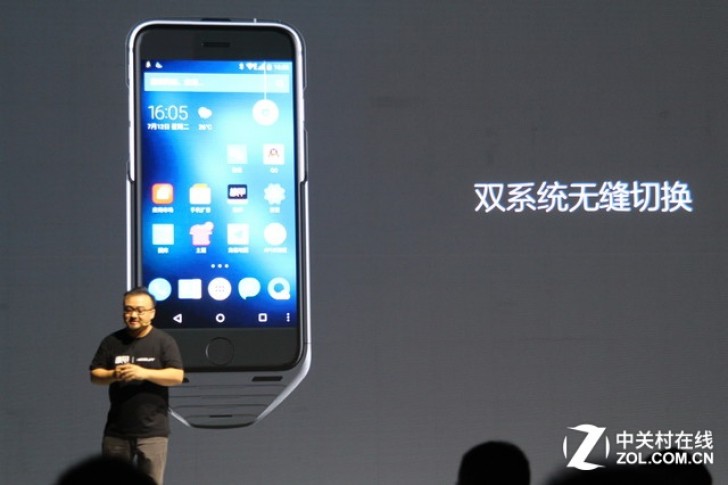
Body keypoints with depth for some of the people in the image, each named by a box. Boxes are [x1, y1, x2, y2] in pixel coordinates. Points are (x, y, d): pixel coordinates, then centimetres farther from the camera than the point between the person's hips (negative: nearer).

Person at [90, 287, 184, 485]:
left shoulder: (164, 341, -1)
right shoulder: (112, 342, 7)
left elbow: (177, 376, -10)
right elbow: (95, 375, 7)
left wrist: (144, 373, -22)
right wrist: (112, 375, -15)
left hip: (152, 430, -3)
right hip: (117, 429, 3)